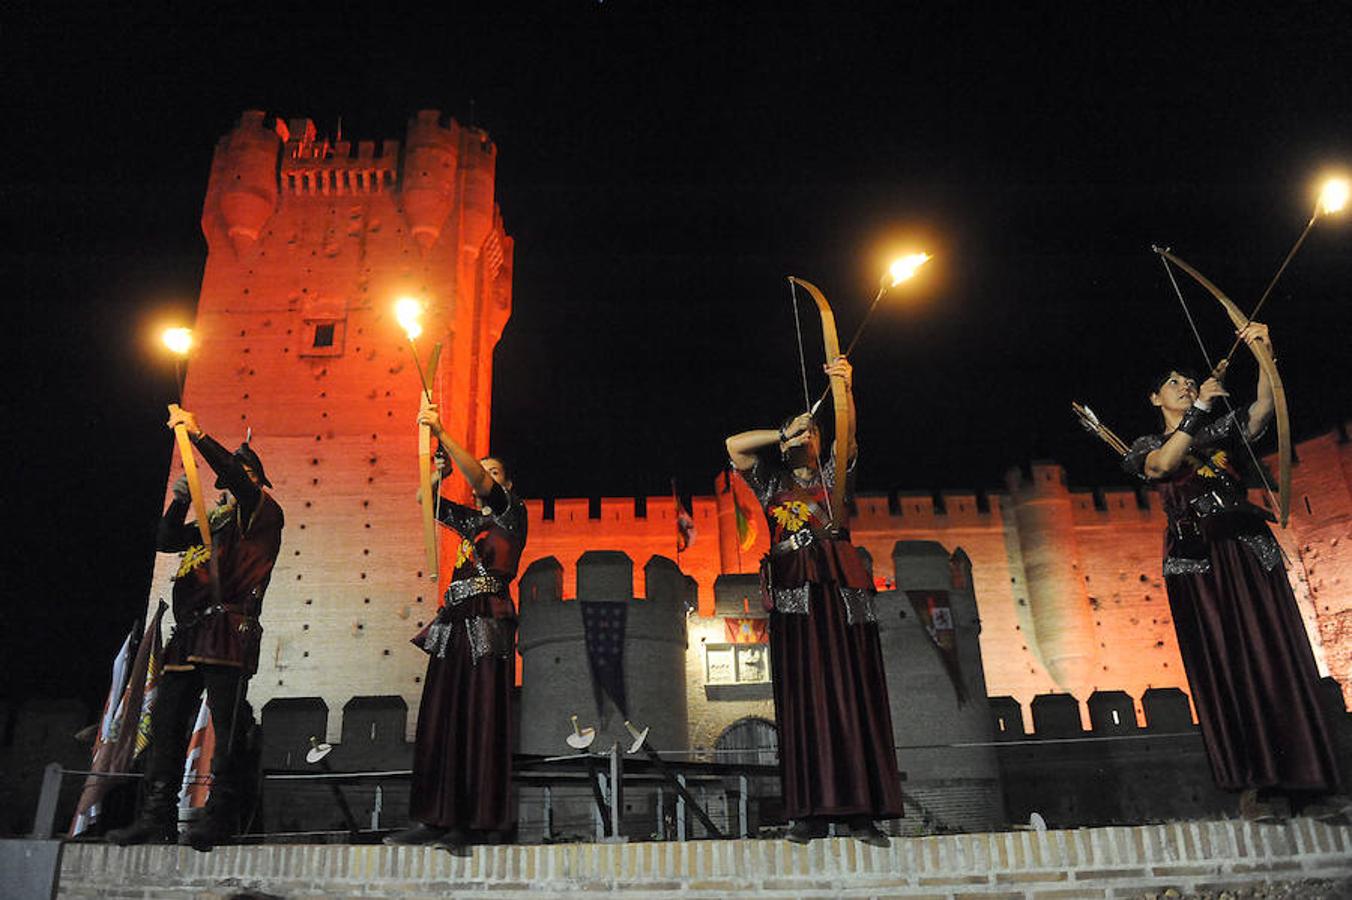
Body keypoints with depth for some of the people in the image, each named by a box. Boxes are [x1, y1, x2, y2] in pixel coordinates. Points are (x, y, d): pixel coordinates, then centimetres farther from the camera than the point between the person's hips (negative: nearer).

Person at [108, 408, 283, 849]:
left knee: (228, 727, -8)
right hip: (189, 632, 8)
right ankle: (156, 820, 10)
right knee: (165, 722, 6)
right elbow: (165, 540, 23)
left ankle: (220, 817, -5)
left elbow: (237, 477, -14)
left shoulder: (262, 512, 4)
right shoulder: (213, 519, 26)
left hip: (227, 634, -8)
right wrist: (179, 502, 10)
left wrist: (198, 435, -12)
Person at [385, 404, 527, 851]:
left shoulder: (512, 513, 5)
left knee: (482, 720, -9)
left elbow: (480, 481, -10)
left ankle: (485, 825, -7)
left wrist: (442, 433, -14)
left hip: (487, 624, -7)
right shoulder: (470, 519, 25)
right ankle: (437, 820, 5)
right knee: (441, 721, 2)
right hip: (455, 625, 7)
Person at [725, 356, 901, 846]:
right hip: (793, 593, 0)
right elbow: (734, 445, 10)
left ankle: (861, 810, -6)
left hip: (838, 589, 0)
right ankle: (813, 811, -7)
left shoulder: (830, 474, 19)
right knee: (803, 694, -5)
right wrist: (784, 432, 13)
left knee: (851, 691, -5)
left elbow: (847, 434, 2)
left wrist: (845, 388, -15)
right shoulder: (771, 484, 21)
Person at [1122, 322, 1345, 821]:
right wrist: (1201, 407, -7)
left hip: (1249, 551, 3)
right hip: (1197, 560, -2)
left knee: (1277, 657, -5)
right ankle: (1256, 785, -9)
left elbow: (1264, 406, 2)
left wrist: (1264, 352, -12)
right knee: (1223, 664, -8)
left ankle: (1305, 782, -4)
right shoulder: (1148, 447, 16)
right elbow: (1164, 463, -9)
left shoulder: (1223, 430, 22)